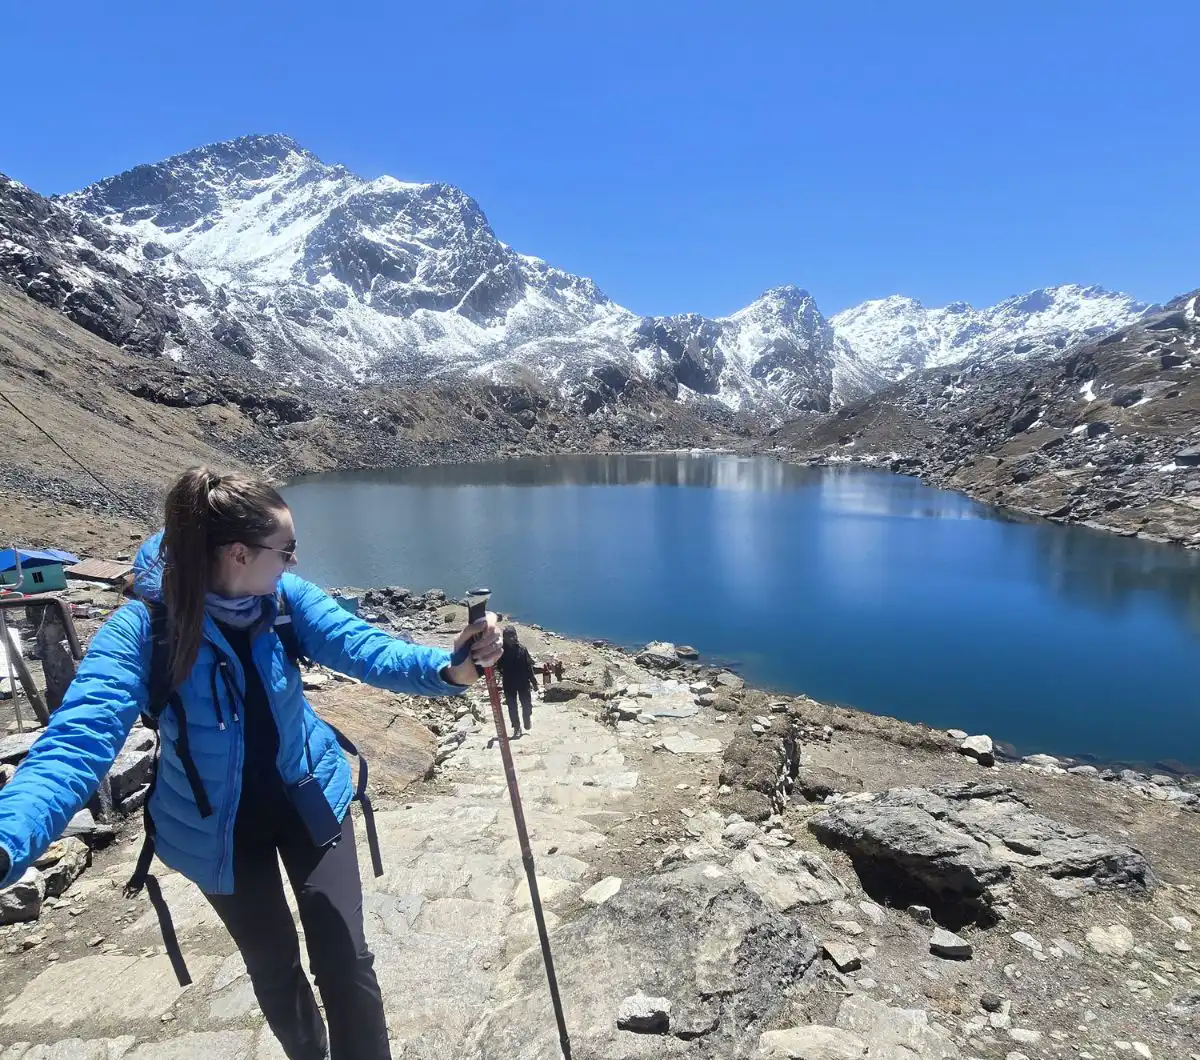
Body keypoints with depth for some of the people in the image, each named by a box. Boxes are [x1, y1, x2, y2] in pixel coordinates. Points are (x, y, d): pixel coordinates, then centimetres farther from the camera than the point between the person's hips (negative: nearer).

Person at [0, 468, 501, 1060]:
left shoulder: (287, 596, -18)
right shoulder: (141, 629, -25)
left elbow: (365, 649, -28)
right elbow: (79, 740, -34)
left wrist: (449, 668, -46)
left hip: (311, 798, 1)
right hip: (219, 826, 0)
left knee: (345, 960, 3)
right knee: (272, 964, 22)